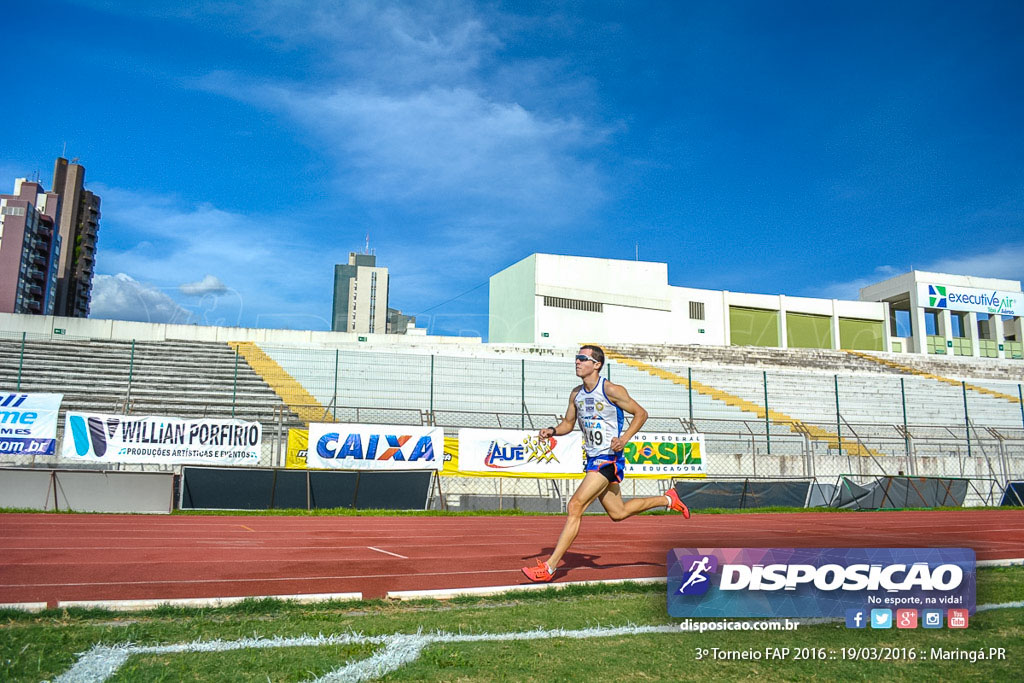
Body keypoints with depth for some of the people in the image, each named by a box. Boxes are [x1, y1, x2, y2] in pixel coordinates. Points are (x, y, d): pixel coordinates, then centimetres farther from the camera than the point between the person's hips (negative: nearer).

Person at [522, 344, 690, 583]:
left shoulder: (611, 390, -13)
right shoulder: (576, 394, 7)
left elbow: (641, 413, -6)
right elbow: (568, 423, 17)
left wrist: (624, 439, -18)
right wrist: (553, 431, -4)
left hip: (608, 459, -8)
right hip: (592, 458, 8)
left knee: (575, 506, -16)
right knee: (617, 513, 19)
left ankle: (550, 566, -12)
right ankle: (667, 499, 40)